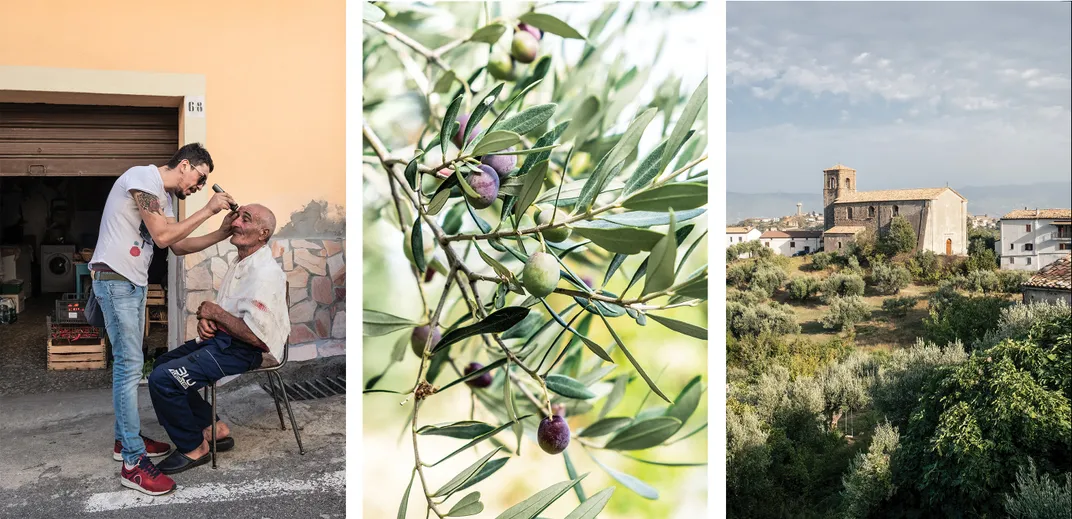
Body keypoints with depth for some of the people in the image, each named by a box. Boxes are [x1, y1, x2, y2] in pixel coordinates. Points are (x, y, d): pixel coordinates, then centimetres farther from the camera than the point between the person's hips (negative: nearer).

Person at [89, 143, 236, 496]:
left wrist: (222, 233, 5)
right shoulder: (144, 177, -14)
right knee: (129, 364, -10)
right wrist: (207, 210, -14)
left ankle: (125, 440, 27)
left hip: (133, 282, 10)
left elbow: (178, 246, 14)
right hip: (114, 280, -10)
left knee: (128, 362, 15)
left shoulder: (165, 197, 15)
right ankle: (133, 464, -7)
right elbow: (162, 236, -19)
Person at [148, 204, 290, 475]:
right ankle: (214, 429, 15)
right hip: (222, 340, 11)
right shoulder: (239, 263, 13)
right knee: (162, 364, 18)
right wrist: (206, 318, 0)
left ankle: (193, 447, 1)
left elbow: (257, 336, -28)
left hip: (245, 351, -11)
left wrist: (216, 314, -15)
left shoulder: (265, 274, -21)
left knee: (162, 379, -18)